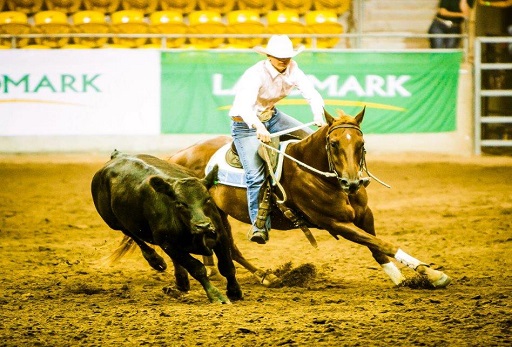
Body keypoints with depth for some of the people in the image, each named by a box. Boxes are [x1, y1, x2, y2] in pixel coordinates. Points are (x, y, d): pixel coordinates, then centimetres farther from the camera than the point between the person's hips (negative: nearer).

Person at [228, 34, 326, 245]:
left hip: (271, 117, 7)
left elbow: (311, 94, -16)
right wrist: (259, 127, -60)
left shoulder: (292, 69, -10)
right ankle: (259, 225, -16)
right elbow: (245, 106, -43)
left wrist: (318, 115, -37)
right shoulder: (256, 75, -29)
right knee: (256, 175, -20)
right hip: (246, 124, -6)